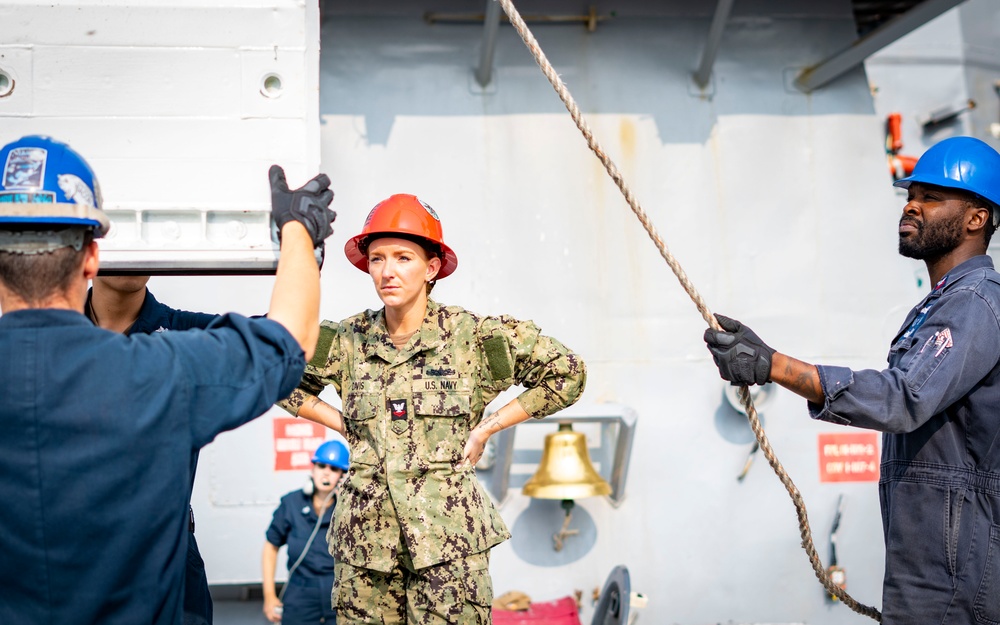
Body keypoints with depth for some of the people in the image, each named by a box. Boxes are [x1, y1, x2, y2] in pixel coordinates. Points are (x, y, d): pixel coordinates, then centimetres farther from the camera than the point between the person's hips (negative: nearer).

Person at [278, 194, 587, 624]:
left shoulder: (471, 336, -2)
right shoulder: (347, 341, 5)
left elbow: (567, 374, 5)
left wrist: (486, 427, 2)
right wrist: (343, 425, 10)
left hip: (448, 536, -2)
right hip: (366, 536, 3)